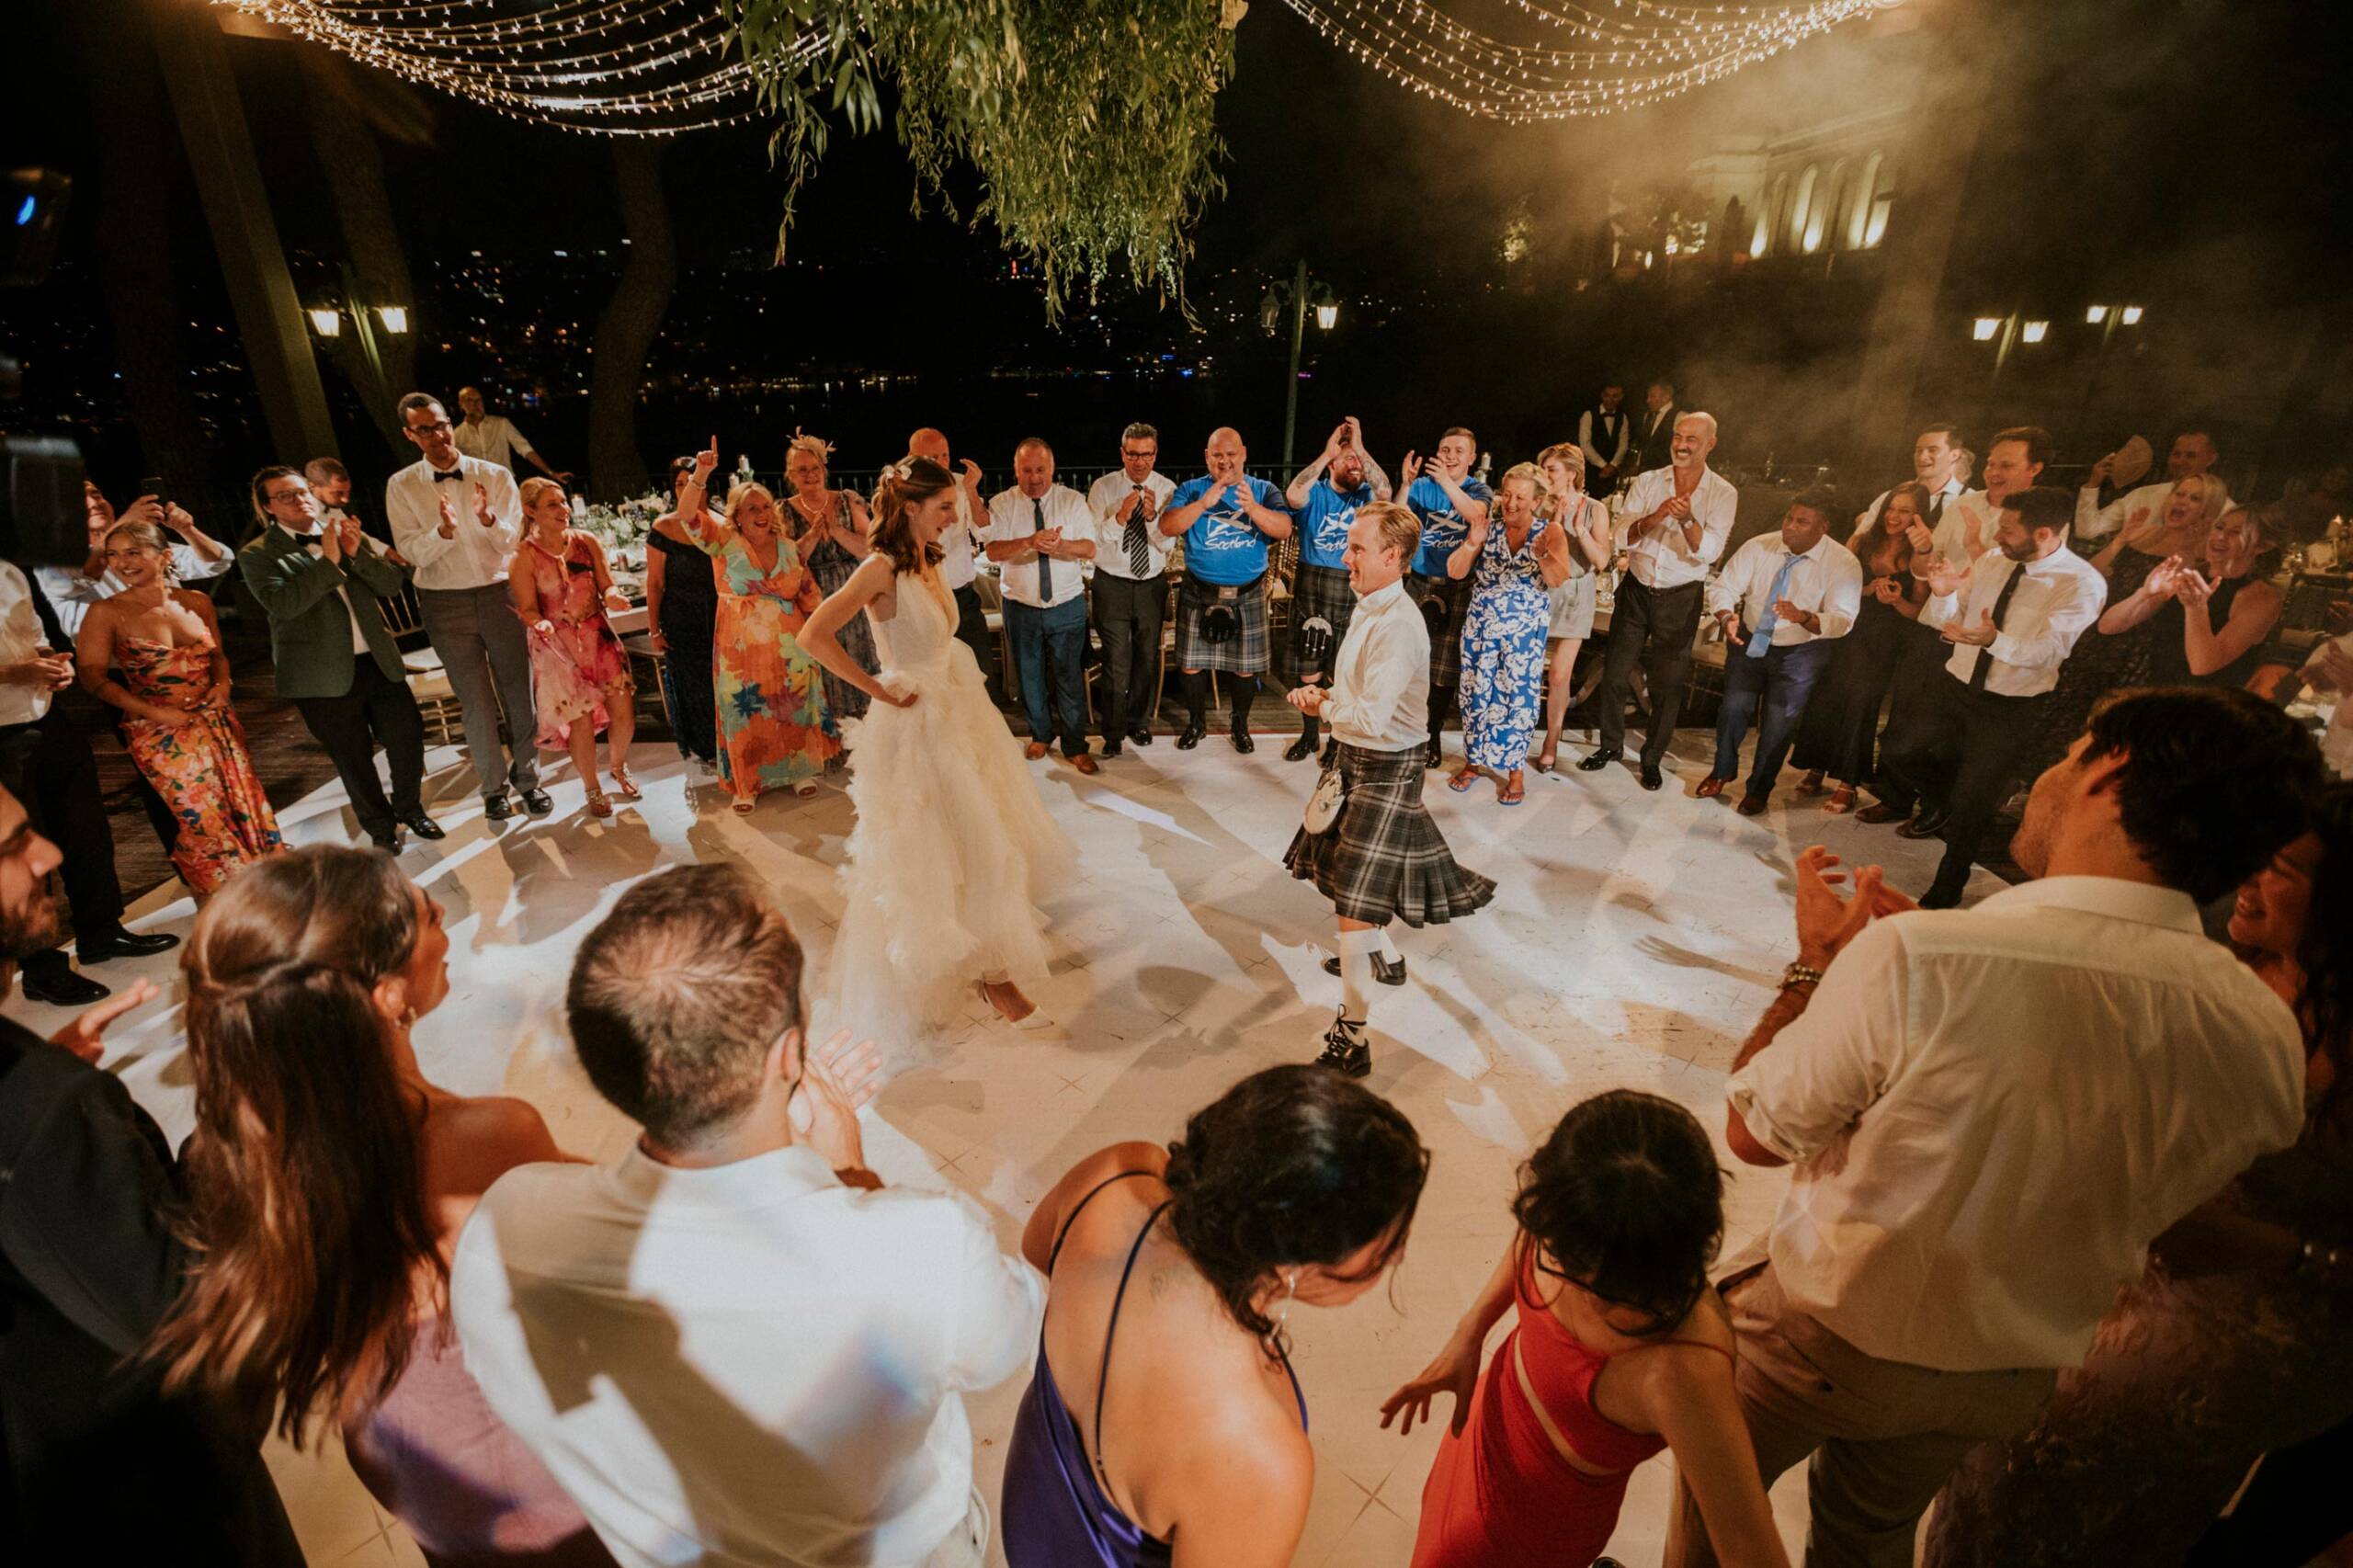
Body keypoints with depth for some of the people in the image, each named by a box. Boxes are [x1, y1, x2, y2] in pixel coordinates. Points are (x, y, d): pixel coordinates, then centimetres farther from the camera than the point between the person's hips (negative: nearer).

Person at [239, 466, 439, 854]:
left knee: (408, 736, 10)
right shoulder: (257, 555, -4)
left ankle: (410, 808, 33)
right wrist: (328, 560, -21)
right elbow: (281, 604, -20)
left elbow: (393, 584, 2)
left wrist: (358, 552, -13)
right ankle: (380, 827, 25)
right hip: (326, 675, -3)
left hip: (378, 661, 4)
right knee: (353, 758, 8)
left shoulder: (348, 535, 9)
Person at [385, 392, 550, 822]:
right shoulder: (401, 485, -1)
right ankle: (494, 786, 22)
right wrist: (444, 530, -25)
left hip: (499, 593, 0)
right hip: (445, 604, 0)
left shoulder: (495, 476, -2)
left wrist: (486, 517, -27)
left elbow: (513, 541, -6)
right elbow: (412, 552, -6)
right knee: (476, 701, 7)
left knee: (518, 691, 7)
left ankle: (527, 778, 23)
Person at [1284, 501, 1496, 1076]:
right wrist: (1325, 696, -2)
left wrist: (1323, 705, -12)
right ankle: (1386, 957, 50)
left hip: (1384, 770, -10)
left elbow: (1372, 716, -30)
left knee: (1354, 901, -8)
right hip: (1355, 760, 10)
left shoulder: (1398, 625, -24)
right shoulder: (1369, 609, 7)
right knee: (1328, 869, 25)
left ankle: (1352, 1040, 3)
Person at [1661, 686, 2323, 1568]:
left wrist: (1816, 961, -12)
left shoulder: (1914, 961, -36)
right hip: (2013, 1376, 5)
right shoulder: (2267, 1042, -17)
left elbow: (1755, 1131, -22)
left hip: (1825, 1338, -5)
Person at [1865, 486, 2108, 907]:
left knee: (1970, 808, -1)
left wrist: (1994, 640, -41)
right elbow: (1944, 621, 4)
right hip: (1954, 687, 5)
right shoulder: (1993, 560, 0)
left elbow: (2046, 651, -23)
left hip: (2009, 710, -5)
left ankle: (1943, 896, 19)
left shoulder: (2082, 584, -15)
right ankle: (1938, 804, 34)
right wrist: (1943, 592, -17)